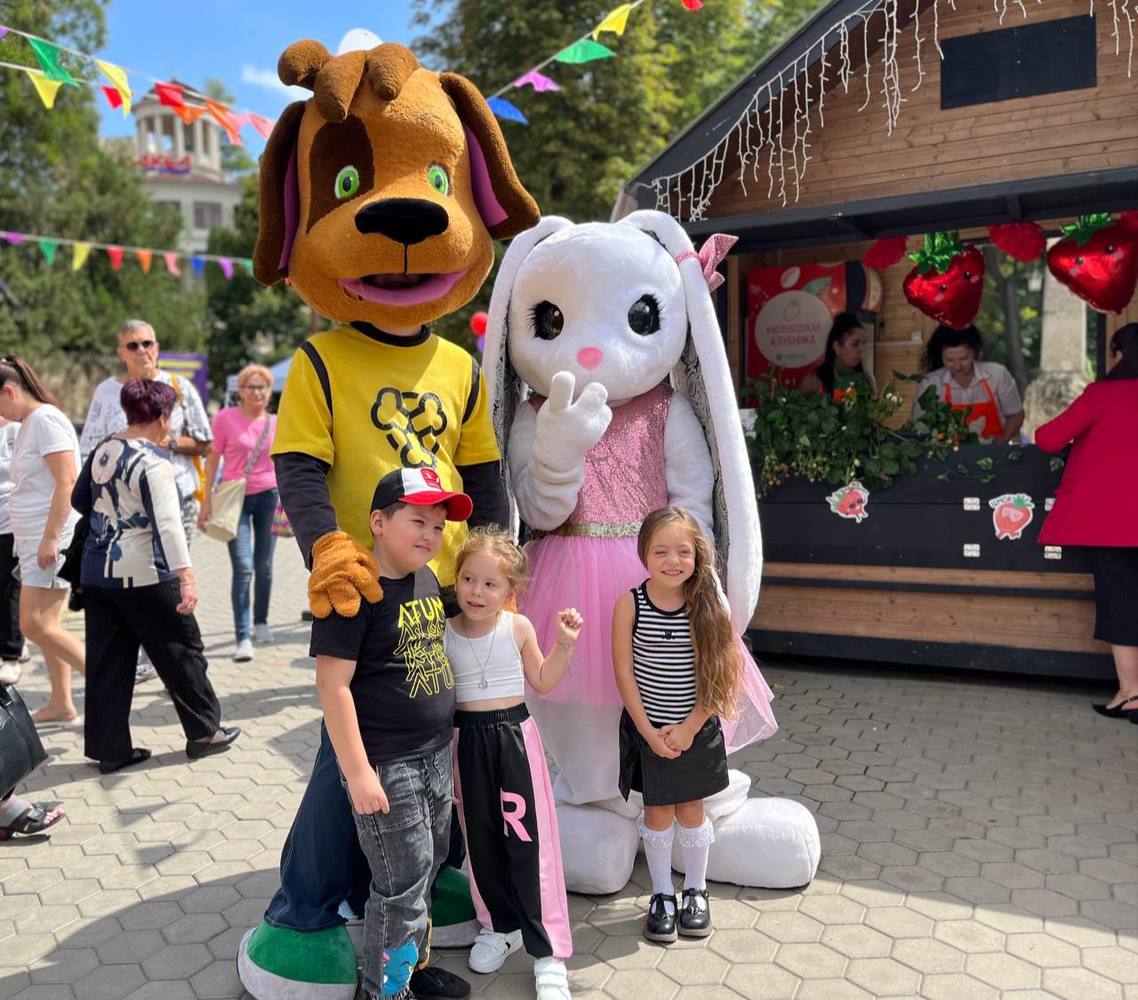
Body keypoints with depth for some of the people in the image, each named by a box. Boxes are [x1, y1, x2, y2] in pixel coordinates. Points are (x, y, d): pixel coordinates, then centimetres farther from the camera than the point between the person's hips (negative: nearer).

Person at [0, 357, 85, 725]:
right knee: (45, 625, 10)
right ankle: (61, 704, 17)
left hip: (54, 540, -10)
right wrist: (33, 541, 16)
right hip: (35, 540, 10)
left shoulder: (45, 419, -12)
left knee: (35, 624, -11)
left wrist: (50, 539, -23)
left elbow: (67, 482, -21)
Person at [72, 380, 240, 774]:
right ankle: (204, 733, 17)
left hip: (96, 572, 8)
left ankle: (110, 748, 16)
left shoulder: (103, 451, 8)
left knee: (107, 663, 11)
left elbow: (79, 501, 21)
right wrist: (186, 576, -33)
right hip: (144, 576, -7)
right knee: (182, 653, 7)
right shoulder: (153, 461, -15)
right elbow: (168, 522, -26)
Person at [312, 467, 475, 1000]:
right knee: (402, 886, 3)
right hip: (386, 767, -8)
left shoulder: (427, 580, 5)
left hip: (436, 756, 8)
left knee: (429, 867, 22)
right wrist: (358, 772, -21)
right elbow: (332, 684, -21)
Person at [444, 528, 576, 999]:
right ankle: (500, 925, 36)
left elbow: (542, 682, 7)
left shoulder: (518, 627, -6)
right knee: (481, 841, 13)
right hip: (467, 740, 2)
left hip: (514, 736, -2)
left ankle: (547, 949, 9)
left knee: (528, 841, -2)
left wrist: (564, 644, -5)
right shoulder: (443, 633, -4)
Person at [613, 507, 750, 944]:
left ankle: (696, 891, 34)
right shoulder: (630, 605, -11)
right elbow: (624, 673, -8)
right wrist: (649, 731, -10)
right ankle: (662, 896, 30)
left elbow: (719, 674, -8)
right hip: (647, 729, 0)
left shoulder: (709, 604, -10)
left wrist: (689, 728, -11)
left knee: (691, 811, 13)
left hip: (696, 729, 0)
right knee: (657, 812, 11)